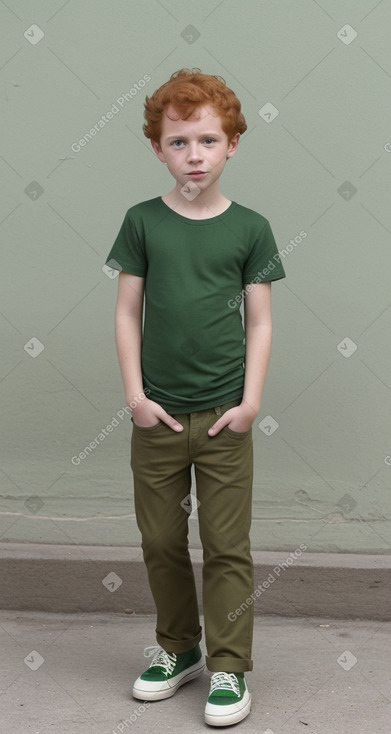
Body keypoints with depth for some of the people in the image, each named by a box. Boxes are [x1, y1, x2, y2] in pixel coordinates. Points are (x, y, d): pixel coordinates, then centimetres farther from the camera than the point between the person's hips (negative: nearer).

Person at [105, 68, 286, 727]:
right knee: (161, 542, 12)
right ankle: (178, 649, 31)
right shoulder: (143, 222, 1)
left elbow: (259, 323, 1)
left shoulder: (250, 228, 0)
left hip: (224, 418, -1)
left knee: (227, 547, 4)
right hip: (156, 417, 1)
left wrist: (250, 402, -6)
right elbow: (127, 313, 2)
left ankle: (228, 666, 18)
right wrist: (135, 395, -5)